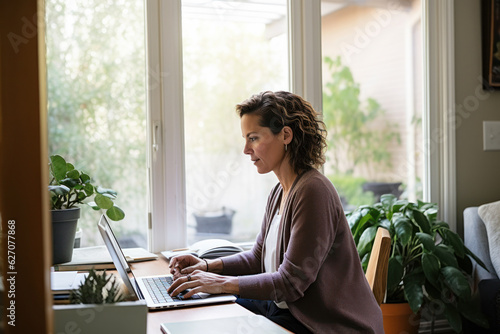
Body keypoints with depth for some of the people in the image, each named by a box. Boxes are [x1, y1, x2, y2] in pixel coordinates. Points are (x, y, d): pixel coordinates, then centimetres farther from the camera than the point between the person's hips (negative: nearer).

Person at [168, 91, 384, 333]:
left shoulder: (313, 191, -23)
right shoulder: (280, 193, 7)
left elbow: (291, 283, -24)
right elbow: (259, 257, 16)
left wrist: (222, 283, -23)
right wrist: (209, 266, 2)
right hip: (287, 309, 8)